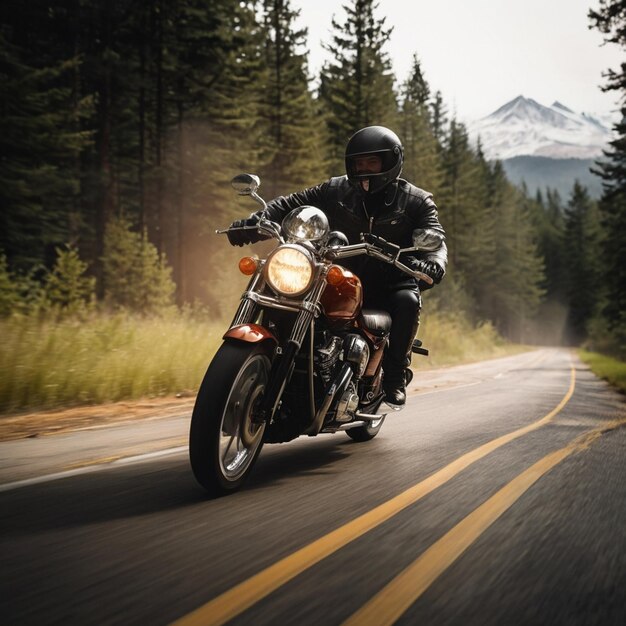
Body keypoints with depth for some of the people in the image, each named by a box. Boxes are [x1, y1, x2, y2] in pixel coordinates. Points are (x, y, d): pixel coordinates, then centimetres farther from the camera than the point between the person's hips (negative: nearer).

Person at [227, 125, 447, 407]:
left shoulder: (416, 201, -1)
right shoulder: (336, 191, 5)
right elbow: (292, 204, -1)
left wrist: (433, 265, -39)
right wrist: (251, 224, -18)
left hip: (392, 284, -2)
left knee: (408, 301, -34)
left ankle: (394, 377, -20)